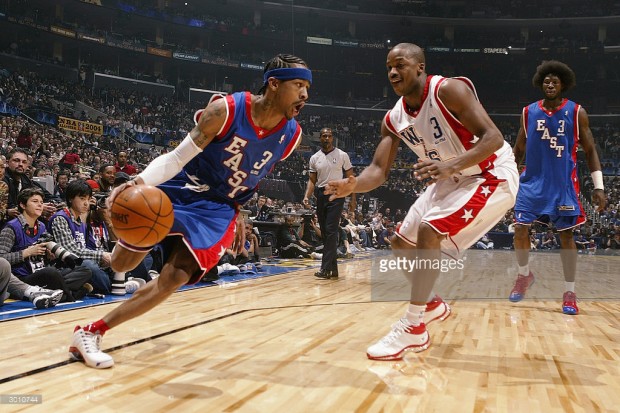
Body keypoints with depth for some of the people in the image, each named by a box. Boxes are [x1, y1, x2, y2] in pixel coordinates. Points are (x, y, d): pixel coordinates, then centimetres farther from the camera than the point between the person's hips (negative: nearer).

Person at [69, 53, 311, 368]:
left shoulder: (292, 136, -10)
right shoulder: (226, 110, -22)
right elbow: (178, 157, -20)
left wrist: (239, 216, 12)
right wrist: (141, 181, -37)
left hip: (218, 211, 2)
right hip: (180, 191, -2)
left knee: (173, 280, -13)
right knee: (121, 264, 5)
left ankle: (92, 332, 0)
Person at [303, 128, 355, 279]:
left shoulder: (342, 155, -1)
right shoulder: (314, 158, 8)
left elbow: (350, 178, 2)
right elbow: (312, 180, 9)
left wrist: (353, 199, -3)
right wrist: (306, 197, -6)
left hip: (336, 195, -5)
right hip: (321, 195, 5)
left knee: (331, 231, -13)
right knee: (325, 232, 7)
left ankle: (326, 268, -13)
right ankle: (333, 268, 16)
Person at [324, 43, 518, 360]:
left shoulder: (448, 90, -22)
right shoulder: (394, 119, -2)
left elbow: (493, 138, -28)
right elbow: (378, 170, -7)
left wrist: (450, 166, -43)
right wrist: (354, 185, -29)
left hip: (491, 176, -8)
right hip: (453, 180, 8)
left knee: (429, 232, -25)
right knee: (401, 243, 6)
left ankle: (413, 328, -14)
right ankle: (432, 305, 28)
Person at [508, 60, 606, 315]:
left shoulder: (576, 112, -2)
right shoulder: (528, 112, 3)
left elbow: (590, 151, 0)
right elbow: (518, 150, 12)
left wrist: (598, 186, -7)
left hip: (564, 184, -1)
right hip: (533, 181, 2)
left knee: (566, 234, 0)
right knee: (520, 228, -6)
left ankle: (570, 293, 9)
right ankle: (524, 275, 20)